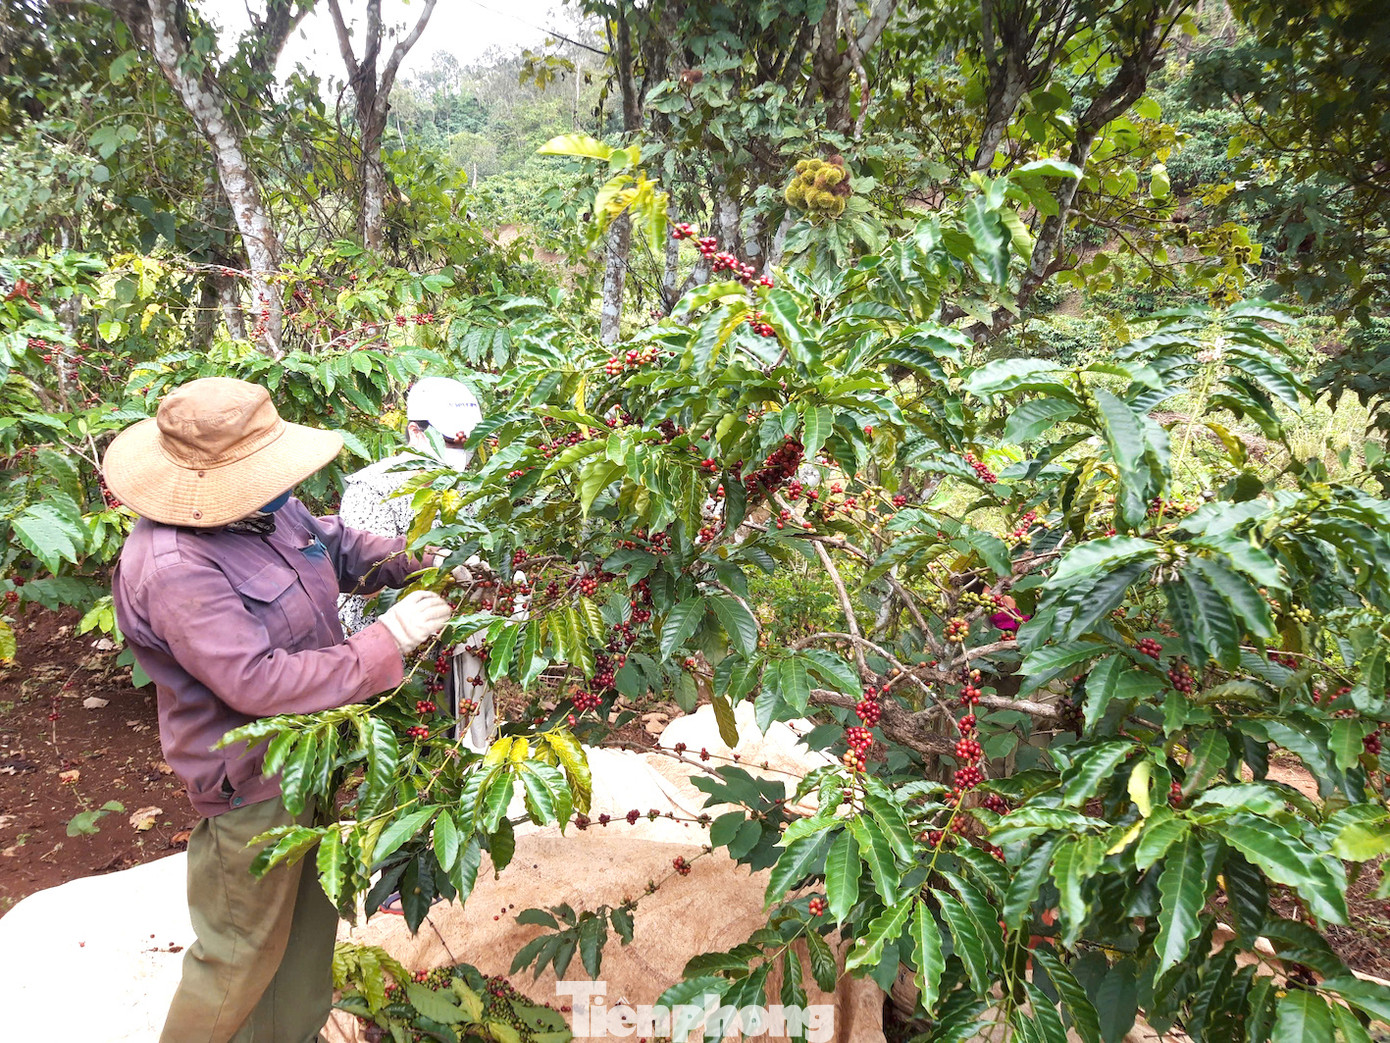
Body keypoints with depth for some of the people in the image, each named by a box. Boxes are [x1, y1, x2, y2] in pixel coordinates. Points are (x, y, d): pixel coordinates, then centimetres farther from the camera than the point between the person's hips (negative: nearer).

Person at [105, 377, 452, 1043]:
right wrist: (387, 642, -30)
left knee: (311, 912, 26)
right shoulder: (174, 569, -30)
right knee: (246, 950, 12)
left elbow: (341, 548, 13)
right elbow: (259, 682, -33)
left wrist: (418, 564, -5)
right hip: (254, 787, -9)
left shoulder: (268, 508, -5)